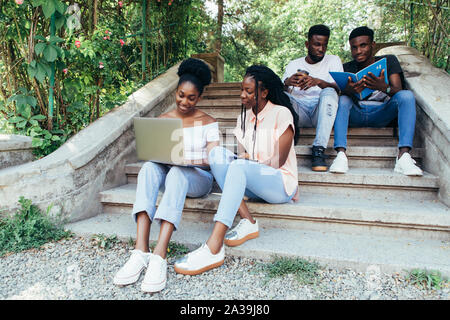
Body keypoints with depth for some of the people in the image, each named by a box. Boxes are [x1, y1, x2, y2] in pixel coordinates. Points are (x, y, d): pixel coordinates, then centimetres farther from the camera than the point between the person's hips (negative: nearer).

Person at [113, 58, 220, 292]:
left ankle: (159, 256, -46)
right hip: (168, 173, 3)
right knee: (149, 167, -32)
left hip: (199, 178, -2)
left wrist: (188, 161, -24)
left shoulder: (207, 122, 4)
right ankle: (140, 252, -42)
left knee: (177, 172, -38)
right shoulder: (163, 120, 12)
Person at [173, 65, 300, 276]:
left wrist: (250, 160, -5)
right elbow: (242, 156, 11)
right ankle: (247, 222, -26)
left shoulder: (281, 114, -5)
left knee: (240, 167, -36)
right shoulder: (244, 117, 14)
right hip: (250, 184, 6)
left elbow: (278, 161, -10)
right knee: (217, 152, -18)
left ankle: (213, 248, -44)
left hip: (281, 183, -6)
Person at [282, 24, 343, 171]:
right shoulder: (293, 64, 19)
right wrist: (287, 83, -17)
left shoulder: (333, 60, 14)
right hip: (298, 112, 1)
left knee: (329, 93, -32)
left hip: (321, 111, -1)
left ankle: (318, 150, -39)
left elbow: (338, 88, -3)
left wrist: (318, 82, -23)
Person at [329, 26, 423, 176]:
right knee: (342, 100, -29)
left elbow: (399, 91, -5)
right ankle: (341, 154, -44)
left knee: (407, 95, -25)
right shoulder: (346, 68, 11)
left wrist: (384, 87, -30)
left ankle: (404, 155, -38)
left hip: (381, 114, 0)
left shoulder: (388, 61, 10)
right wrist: (350, 90, -34)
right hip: (355, 115, 0)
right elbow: (341, 93, -8)